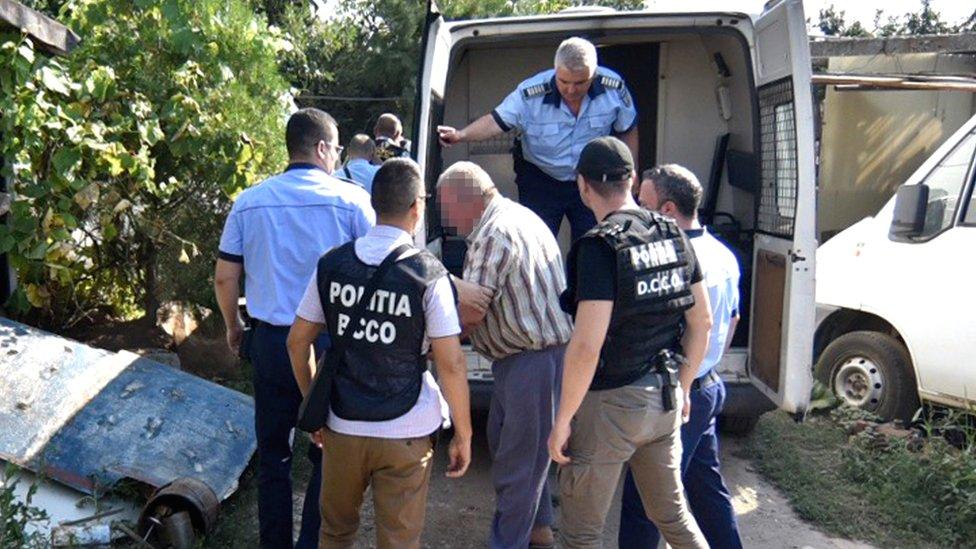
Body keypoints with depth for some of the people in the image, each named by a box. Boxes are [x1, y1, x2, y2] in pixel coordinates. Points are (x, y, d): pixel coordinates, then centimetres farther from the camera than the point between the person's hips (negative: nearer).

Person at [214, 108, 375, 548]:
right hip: (333, 343, -3)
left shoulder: (249, 202, 1)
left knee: (273, 454, 17)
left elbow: (224, 277, 5)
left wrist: (233, 327, 20)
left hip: (270, 343, 3)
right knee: (328, 455, 12)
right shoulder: (351, 200, -8)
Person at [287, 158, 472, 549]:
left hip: (342, 427, 3)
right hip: (407, 434, -3)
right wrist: (463, 434, -2)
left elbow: (297, 342, 4)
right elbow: (451, 365, -13)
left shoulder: (331, 264, -3)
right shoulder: (428, 274, -13)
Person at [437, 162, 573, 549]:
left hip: (533, 359, -11)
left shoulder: (495, 232, -18)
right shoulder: (516, 215, 15)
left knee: (517, 459, 1)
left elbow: (471, 311, -21)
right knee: (505, 442, 21)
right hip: (523, 356, 11)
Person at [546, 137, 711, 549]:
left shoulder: (599, 247, -19)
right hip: (664, 400, 7)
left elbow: (587, 346, -23)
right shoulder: (673, 236, 2)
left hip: (610, 405, -6)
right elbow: (702, 322, 9)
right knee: (671, 511, 24)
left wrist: (562, 419, -13)